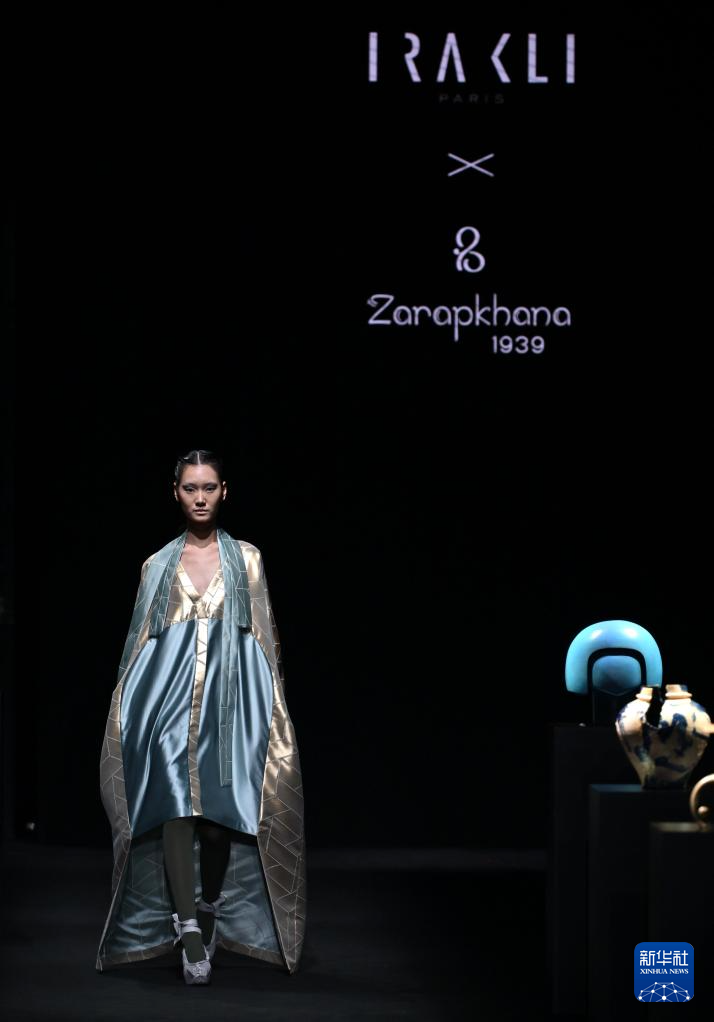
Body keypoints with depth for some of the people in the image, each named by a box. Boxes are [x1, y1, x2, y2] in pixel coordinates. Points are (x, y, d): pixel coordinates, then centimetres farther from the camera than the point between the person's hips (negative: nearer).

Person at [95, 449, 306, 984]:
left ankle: (209, 915, 13)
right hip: (170, 688, 0)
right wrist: (126, 704, 11)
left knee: (220, 805, -4)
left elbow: (267, 636, 11)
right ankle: (188, 927, -24)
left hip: (230, 688, 0)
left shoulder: (246, 559, 12)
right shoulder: (158, 565, 14)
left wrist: (271, 706, 4)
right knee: (175, 796, -18)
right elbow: (139, 640, 16)